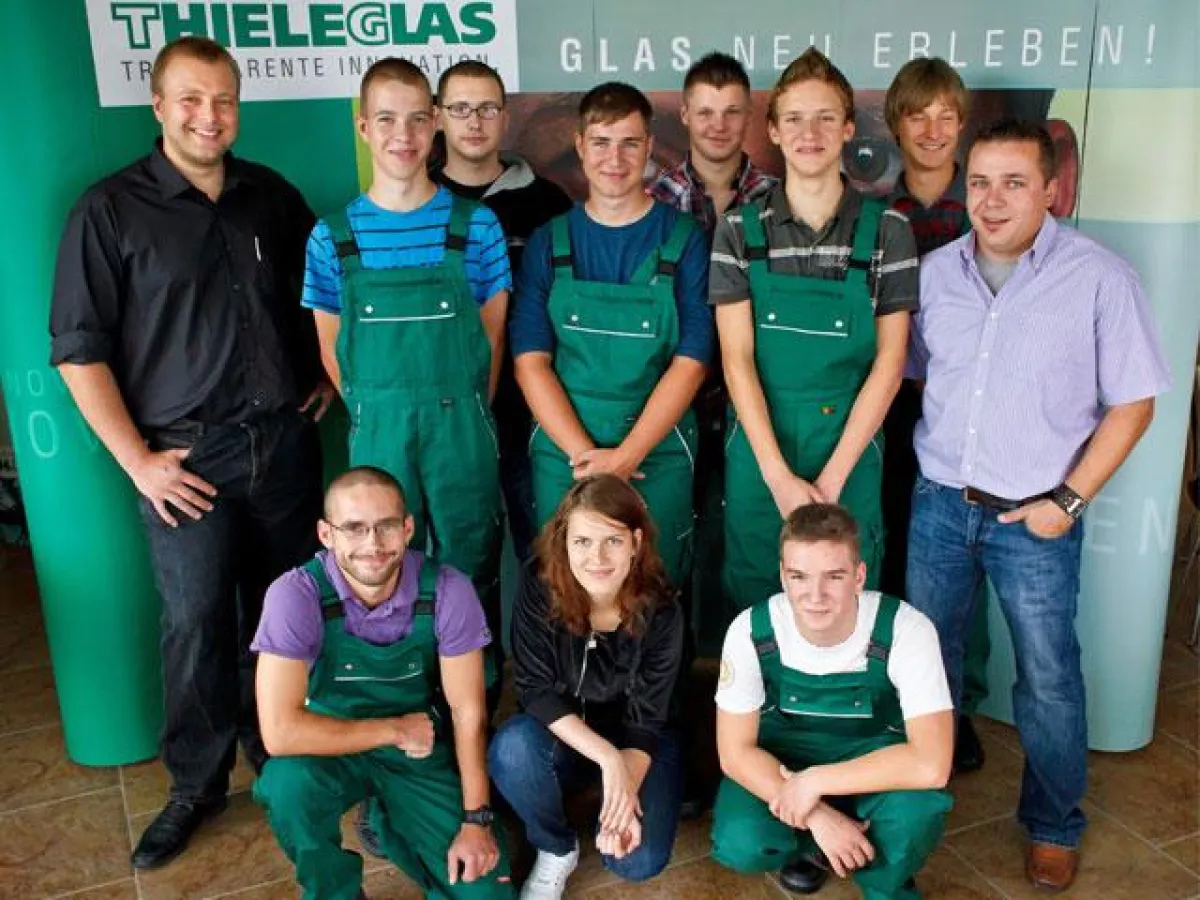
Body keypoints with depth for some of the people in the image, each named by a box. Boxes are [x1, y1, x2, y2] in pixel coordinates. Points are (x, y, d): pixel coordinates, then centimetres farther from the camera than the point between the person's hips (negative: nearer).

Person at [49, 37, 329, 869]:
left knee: (282, 608, 12)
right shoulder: (111, 211, -5)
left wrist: (326, 375, 9)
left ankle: (276, 751, 31)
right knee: (196, 621, 1)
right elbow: (80, 350, -6)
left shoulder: (273, 197, 7)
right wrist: (138, 460, -10)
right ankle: (197, 784, 20)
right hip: (187, 454, -3)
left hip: (284, 441, 4)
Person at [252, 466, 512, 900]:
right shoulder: (295, 596, -25)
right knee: (287, 782, -35)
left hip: (424, 751, 2)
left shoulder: (447, 590, -20)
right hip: (334, 749, -1)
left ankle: (390, 826, 22)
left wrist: (476, 819, -12)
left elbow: (469, 712, -12)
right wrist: (396, 730, -21)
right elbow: (281, 731, -29)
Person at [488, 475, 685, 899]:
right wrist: (606, 757, -32)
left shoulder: (660, 613, -24)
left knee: (637, 860, -20)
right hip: (561, 734, 1)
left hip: (638, 743, 0)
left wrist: (627, 790, -36)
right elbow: (535, 690, -21)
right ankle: (556, 850, -3)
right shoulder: (539, 584, -24)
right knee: (513, 747, -32)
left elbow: (645, 721, -18)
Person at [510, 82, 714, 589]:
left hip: (658, 452, -1)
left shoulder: (685, 240, -1)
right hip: (561, 451, 1)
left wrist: (626, 456, -15)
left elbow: (690, 362, -7)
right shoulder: (548, 243, 4)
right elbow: (530, 361, -2)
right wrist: (585, 454, -13)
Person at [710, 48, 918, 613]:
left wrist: (832, 477, -11)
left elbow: (889, 361, -4)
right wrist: (779, 476, -14)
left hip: (850, 453, 0)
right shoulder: (740, 229, 0)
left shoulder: (886, 229, -1)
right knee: (753, 606, 12)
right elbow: (737, 359, -6)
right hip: (758, 456, 0)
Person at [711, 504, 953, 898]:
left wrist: (814, 782, -34)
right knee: (740, 844, -27)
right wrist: (816, 815, -30)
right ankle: (813, 842, 8)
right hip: (783, 753, 1)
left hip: (873, 753, -1)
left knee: (918, 808, -34)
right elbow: (735, 752, -18)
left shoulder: (906, 629, -29)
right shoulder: (751, 631, -25)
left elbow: (931, 765, -35)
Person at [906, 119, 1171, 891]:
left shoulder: (1099, 277, -11)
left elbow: (1133, 402, -7)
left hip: (1034, 517, -3)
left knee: (1049, 680, 9)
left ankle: (1055, 826, 31)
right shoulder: (935, 271, 1)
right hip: (938, 503, 4)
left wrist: (1069, 499, -11)